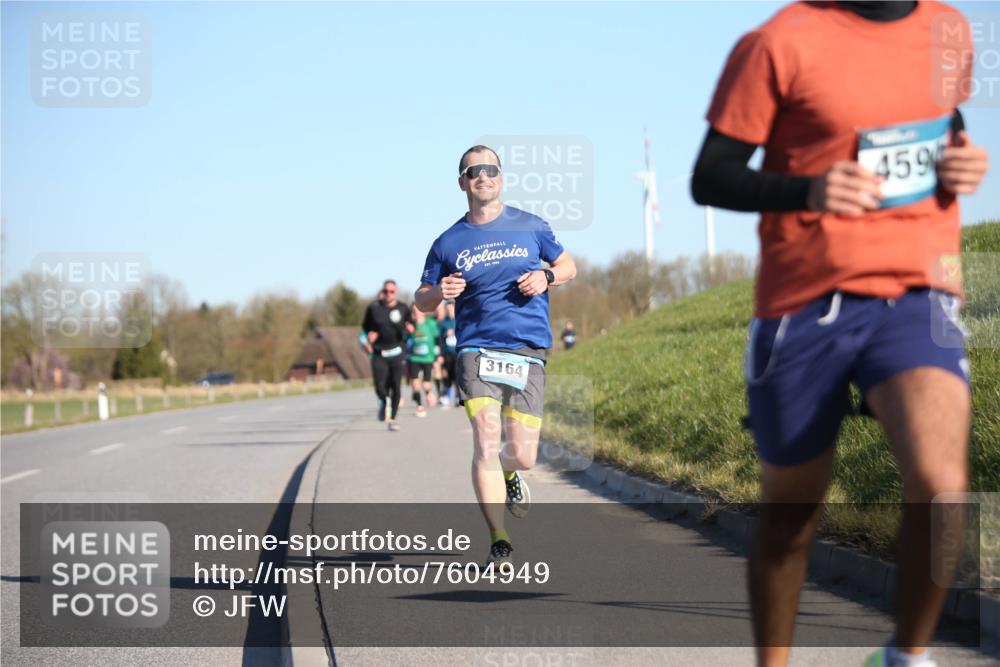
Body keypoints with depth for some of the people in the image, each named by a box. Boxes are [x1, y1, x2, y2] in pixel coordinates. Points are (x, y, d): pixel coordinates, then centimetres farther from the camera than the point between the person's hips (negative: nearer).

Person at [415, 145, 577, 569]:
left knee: (523, 455, -1)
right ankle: (498, 541, -11)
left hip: (528, 352, 1)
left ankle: (509, 475, 38)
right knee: (486, 441, -17)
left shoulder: (530, 227, 8)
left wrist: (546, 276, -3)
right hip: (476, 350, -1)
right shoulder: (448, 242, 8)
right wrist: (439, 291, -9)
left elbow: (568, 266, 20)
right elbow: (422, 302, 15)